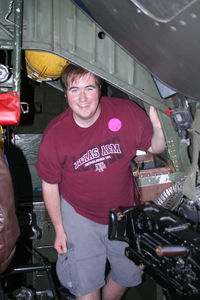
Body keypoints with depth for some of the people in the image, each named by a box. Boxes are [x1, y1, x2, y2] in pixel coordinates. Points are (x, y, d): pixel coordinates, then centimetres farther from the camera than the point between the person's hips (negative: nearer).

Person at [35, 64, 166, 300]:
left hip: (123, 211, 2)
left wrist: (157, 124, -28)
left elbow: (155, 147, -5)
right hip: (79, 215, -2)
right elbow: (50, 184, -6)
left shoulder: (126, 112, -18)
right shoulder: (55, 134, -19)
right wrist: (59, 229, -2)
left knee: (129, 275, 19)